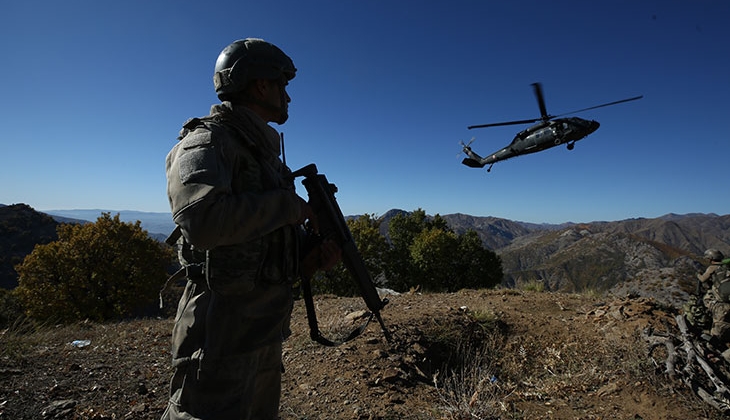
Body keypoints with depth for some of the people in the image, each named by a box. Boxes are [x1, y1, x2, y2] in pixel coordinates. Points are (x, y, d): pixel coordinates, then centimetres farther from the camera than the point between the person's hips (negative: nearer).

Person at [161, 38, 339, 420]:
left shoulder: (264, 151, 14)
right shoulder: (207, 142, -12)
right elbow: (201, 219, -33)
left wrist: (312, 259, -1)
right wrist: (289, 205, -20)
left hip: (265, 327, 9)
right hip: (223, 328, -9)